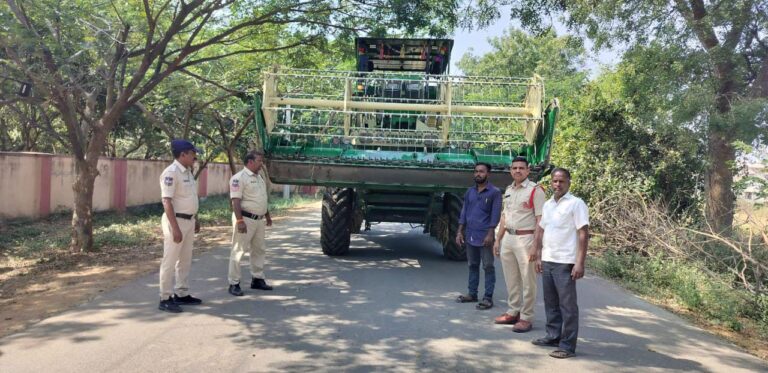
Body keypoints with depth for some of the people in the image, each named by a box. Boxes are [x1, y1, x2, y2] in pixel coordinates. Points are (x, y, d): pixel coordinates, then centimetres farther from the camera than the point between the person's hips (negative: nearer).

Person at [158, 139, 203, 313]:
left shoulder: (188, 172, 11)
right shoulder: (171, 172, -17)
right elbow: (167, 202, -22)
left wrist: (196, 219, 20)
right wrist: (175, 228, -26)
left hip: (189, 221, 9)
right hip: (176, 221, -9)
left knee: (185, 260, 15)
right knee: (170, 261, -2)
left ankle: (182, 294, 25)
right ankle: (165, 299, 6)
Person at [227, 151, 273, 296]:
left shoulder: (259, 177, 15)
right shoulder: (239, 178, -13)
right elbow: (235, 200, -20)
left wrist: (267, 216, 24)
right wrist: (239, 221, -26)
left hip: (259, 219, 9)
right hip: (246, 219, -9)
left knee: (259, 250, 15)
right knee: (239, 251, -3)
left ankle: (257, 279, 26)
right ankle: (234, 283, 3)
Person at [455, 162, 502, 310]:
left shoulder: (495, 192, -5)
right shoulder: (470, 191, 11)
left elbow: (495, 215, -9)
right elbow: (464, 212, 12)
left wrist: (490, 234, -16)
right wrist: (460, 232, 6)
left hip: (485, 236, -5)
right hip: (470, 235, 6)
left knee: (488, 267, 0)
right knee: (472, 265, 14)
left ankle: (488, 298, 4)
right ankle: (472, 294, 23)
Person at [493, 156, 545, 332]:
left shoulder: (535, 190, -9)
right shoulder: (508, 190, 13)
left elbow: (540, 220, -13)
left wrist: (536, 245, -19)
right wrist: (498, 239, 16)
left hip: (525, 239, -7)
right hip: (507, 238, 7)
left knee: (527, 281, 0)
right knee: (511, 279, 14)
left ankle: (526, 318, 8)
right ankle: (513, 312, 26)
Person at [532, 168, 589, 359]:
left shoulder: (576, 203, -8)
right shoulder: (547, 204, 13)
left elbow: (583, 234, -12)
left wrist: (580, 263, -17)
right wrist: (539, 257, 15)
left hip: (565, 262, -7)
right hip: (547, 261, 7)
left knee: (567, 305, -1)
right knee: (551, 302, 15)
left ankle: (567, 345, 4)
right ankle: (553, 336, 27)